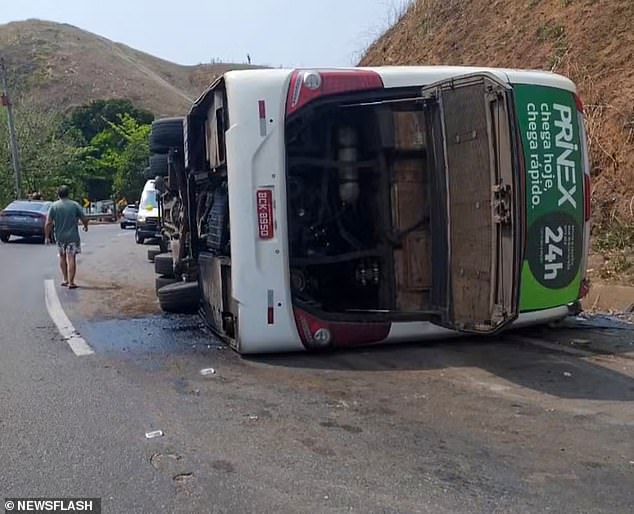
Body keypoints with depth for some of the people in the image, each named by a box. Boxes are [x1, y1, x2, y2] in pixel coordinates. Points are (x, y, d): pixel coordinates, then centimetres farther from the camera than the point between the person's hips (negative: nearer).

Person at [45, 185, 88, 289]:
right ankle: (71, 282, -2)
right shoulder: (75, 205, -5)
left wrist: (47, 236, 4)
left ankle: (65, 279, 24)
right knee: (71, 258, -1)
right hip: (72, 236, -2)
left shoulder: (54, 206, -2)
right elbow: (84, 219, -3)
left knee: (62, 257, 19)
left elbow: (48, 223, -6)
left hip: (60, 237, 2)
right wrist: (85, 226, 18)